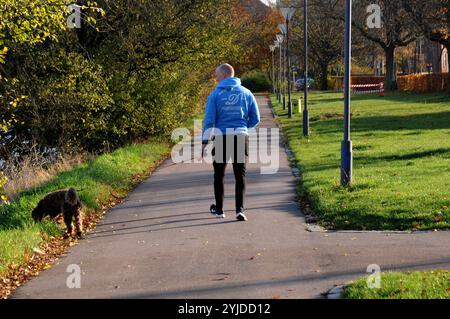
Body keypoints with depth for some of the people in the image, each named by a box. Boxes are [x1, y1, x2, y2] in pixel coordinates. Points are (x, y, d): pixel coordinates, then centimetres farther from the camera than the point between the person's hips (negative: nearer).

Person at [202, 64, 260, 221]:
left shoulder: (215, 95, -4)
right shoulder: (246, 93, 4)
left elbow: (209, 120, -8)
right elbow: (255, 119, 7)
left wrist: (205, 141, -2)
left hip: (221, 139, -1)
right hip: (241, 137, 2)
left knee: (219, 175, 15)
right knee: (240, 175, 3)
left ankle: (219, 209, 24)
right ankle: (239, 210, -10)